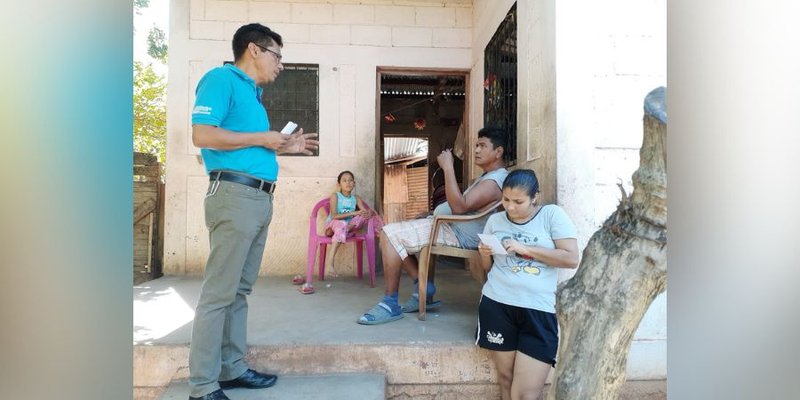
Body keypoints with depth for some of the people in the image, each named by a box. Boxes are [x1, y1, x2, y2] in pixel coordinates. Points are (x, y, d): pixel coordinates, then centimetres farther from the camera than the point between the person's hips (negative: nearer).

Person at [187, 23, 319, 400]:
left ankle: (232, 368, 24)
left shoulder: (252, 92, 22)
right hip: (236, 194, -9)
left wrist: (284, 146, 15)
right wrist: (263, 138, -9)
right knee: (219, 292, -4)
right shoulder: (221, 78, -2)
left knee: (239, 289, 12)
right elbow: (203, 135, -15)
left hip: (259, 198, 9)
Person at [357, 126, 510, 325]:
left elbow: (460, 207, -30)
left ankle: (390, 304, -12)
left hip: (455, 234, -12)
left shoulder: (495, 180, -17)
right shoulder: (489, 176, 19)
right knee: (393, 235, 11)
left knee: (390, 234, -20)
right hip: (448, 226, 12)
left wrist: (448, 167, -27)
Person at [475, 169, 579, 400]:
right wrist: (484, 254, -7)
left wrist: (526, 249, -14)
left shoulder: (552, 214, 0)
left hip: (539, 310, -2)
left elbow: (571, 259, -8)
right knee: (505, 378, 13)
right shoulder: (495, 220, 8)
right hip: (497, 306, 2)